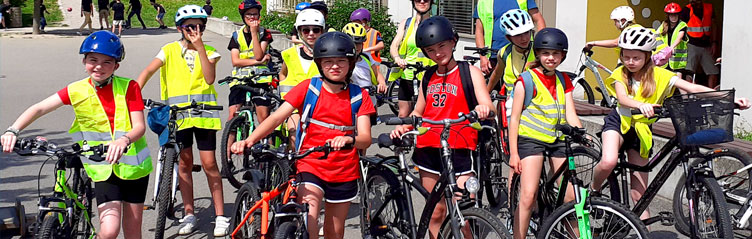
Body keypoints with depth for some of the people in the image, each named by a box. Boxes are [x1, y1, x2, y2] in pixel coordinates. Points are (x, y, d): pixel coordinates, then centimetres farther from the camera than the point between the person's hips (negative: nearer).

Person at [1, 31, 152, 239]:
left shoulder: (128, 87, -8)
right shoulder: (77, 90, -5)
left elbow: (140, 126, -16)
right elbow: (40, 108, -11)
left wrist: (124, 140, -38)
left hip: (133, 166, 0)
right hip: (104, 170, 0)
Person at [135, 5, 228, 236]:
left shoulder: (208, 51, 5)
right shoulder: (170, 50, 5)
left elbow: (209, 78, -12)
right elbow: (148, 71, -6)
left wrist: (199, 46, -15)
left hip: (203, 113, -1)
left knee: (209, 163, -3)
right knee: (185, 163, 6)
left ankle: (220, 216, 4)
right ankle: (189, 215, 17)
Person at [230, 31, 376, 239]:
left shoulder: (358, 95, -3)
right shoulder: (308, 88, -4)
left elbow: (365, 138, -13)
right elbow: (277, 117, -13)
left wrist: (349, 139, -38)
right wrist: (250, 139, -31)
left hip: (344, 173, 2)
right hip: (310, 166, -2)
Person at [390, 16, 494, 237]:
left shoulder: (470, 72, 0)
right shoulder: (428, 77, 13)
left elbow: (488, 107, -11)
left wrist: (484, 109, -35)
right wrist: (403, 127, 1)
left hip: (459, 151, -4)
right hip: (428, 150, 4)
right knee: (436, 212, 11)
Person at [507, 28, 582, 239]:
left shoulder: (563, 81, 12)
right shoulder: (526, 80, -4)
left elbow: (570, 115, 6)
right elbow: (514, 118, -3)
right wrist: (513, 153, -7)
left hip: (558, 140, 5)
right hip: (531, 139, -4)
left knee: (570, 196, 2)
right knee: (528, 196, -14)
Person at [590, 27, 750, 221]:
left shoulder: (659, 75, -9)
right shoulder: (620, 74, -8)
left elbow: (694, 88, -17)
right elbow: (622, 99, -28)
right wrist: (641, 105, -51)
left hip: (641, 129, 1)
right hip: (619, 122, -1)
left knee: (639, 194, 0)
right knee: (609, 162, -33)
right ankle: (594, 190, -2)